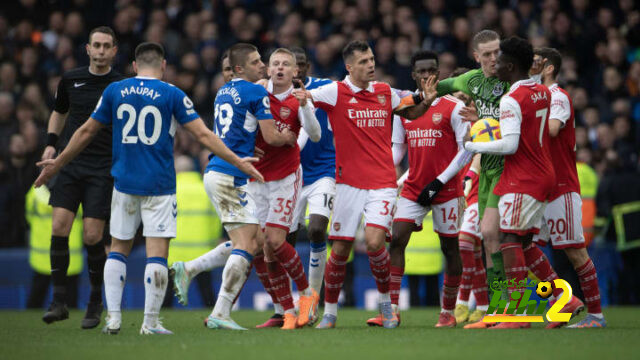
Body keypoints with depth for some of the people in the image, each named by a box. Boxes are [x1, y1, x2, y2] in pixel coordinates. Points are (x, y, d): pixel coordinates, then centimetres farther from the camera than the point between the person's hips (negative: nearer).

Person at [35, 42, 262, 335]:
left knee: (118, 248, 14)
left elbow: (87, 131, 13)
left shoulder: (114, 91, 5)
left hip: (124, 183, 3)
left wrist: (58, 163, 25)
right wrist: (238, 162, 2)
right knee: (157, 252, -1)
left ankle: (113, 317, 5)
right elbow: (203, 135, -5)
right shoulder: (172, 95, -3)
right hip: (159, 185, -3)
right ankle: (150, 322, -4)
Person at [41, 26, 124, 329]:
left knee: (92, 237, -7)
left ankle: (95, 304, 10)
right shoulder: (71, 79, 7)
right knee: (59, 229, -10)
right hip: (70, 164, 2)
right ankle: (58, 301, -3)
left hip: (102, 169, -2)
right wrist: (51, 144, 10)